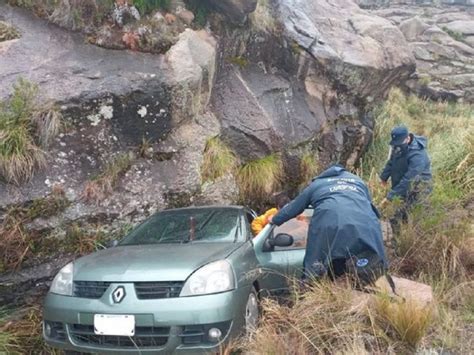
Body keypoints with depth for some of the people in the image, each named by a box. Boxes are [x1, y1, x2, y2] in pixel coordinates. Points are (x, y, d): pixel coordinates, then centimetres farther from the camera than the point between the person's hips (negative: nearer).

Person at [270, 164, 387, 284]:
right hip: (365, 228, 1)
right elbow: (372, 209, 44)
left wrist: (274, 220, 56)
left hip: (329, 228, -1)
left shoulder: (316, 184, 32)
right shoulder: (358, 181, 37)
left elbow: (292, 208, 40)